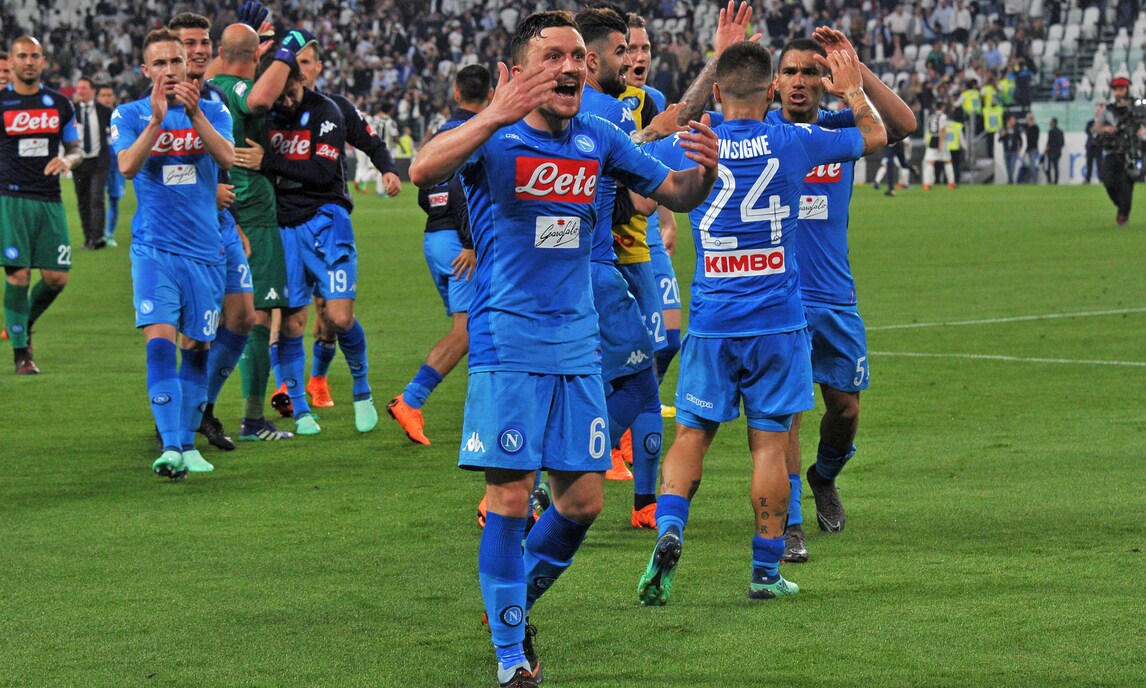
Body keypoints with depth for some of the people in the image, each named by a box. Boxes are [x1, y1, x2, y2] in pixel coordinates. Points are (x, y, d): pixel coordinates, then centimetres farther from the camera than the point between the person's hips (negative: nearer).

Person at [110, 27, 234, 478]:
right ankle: (170, 448, -23)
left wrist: (194, 114, -24)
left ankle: (187, 444, 20)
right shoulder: (130, 115, 3)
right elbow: (127, 166, -14)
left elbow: (227, 158, -12)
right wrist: (156, 120, -26)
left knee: (197, 348, 7)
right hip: (154, 250, -2)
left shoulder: (212, 111, 7)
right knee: (160, 340, -17)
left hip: (204, 250, 2)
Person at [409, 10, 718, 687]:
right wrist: (495, 117, -43)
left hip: (577, 346, 5)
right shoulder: (493, 137, -8)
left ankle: (518, 600, 30)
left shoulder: (598, 140, 8)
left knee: (582, 503, 4)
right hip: (507, 345, -5)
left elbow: (675, 194, 16)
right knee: (510, 497, -7)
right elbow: (423, 170, -27)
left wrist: (704, 172, -9)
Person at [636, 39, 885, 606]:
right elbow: (875, 135, 14)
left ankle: (669, 531, -12)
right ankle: (766, 571, 8)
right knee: (770, 442, 4)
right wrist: (853, 89, 32)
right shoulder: (794, 142, -3)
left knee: (692, 433, 9)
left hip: (711, 324, 1)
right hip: (778, 322, 0)